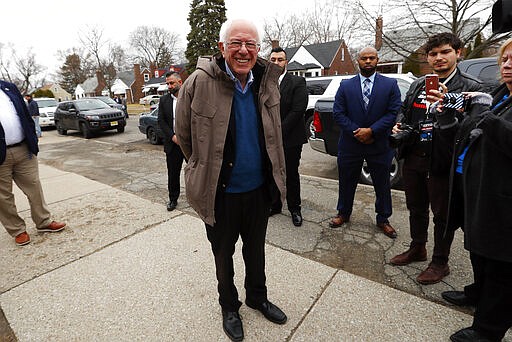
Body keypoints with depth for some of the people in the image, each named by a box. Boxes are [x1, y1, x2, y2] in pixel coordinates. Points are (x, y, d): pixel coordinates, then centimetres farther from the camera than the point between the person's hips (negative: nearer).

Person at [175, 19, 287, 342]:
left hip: (260, 188, 4)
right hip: (220, 192, -3)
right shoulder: (200, 82, -17)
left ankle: (257, 297, 50)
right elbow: (184, 134, -4)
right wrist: (206, 169, 7)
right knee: (223, 254, 18)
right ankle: (229, 306, 46)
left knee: (256, 249, 23)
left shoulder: (268, 81, -3)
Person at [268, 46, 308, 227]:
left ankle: (294, 209, 23)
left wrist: (279, 131, -15)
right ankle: (274, 205, 30)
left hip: (290, 138, -3)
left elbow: (298, 110, -12)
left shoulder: (297, 82, -3)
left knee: (291, 175, 7)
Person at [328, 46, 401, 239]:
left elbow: (393, 113, -6)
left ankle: (383, 219, 30)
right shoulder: (346, 86, 3)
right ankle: (343, 214, 32)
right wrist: (357, 133, -13)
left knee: (382, 184, 11)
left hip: (379, 145, 0)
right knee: (347, 182, 12)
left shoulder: (390, 85, 1)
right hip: (350, 144, 1)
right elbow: (338, 113, -4)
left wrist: (371, 131, -18)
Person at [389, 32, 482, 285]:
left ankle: (440, 263, 29)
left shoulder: (471, 87, -6)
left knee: (442, 214, 10)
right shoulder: (417, 85, 11)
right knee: (416, 208, 19)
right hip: (412, 158, 6)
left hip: (441, 162, -5)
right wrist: (399, 125, 1)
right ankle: (417, 249, 40)